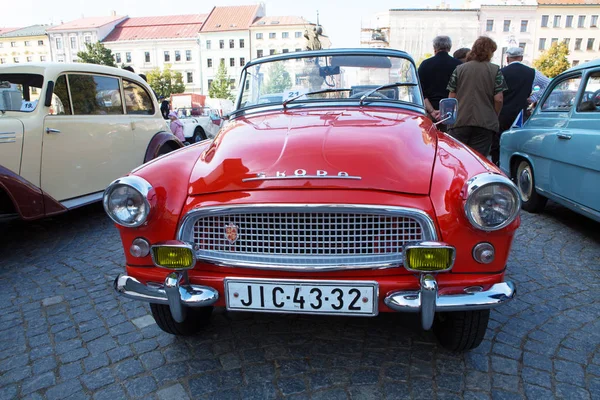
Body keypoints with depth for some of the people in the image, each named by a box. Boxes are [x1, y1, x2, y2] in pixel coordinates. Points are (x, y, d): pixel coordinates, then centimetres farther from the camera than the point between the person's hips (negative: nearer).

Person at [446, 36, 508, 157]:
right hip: (485, 123, -1)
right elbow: (498, 99, -3)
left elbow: (452, 96, 3)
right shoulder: (495, 70, 1)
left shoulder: (459, 68, 5)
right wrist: (494, 117, 12)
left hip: (460, 121, 1)